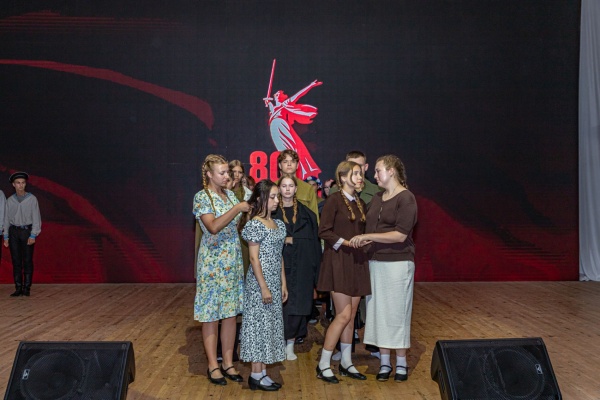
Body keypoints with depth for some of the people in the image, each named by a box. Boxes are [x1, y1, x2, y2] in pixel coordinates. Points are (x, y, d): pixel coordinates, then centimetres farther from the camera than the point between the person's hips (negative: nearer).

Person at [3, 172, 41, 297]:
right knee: (16, 261, 3)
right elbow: (6, 219, 9)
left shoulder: (32, 199, -3)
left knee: (27, 261, -1)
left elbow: (36, 218, -4)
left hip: (27, 231, -3)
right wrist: (6, 237, 5)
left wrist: (33, 235, -10)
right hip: (13, 232, 3)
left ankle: (27, 288, 5)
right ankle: (18, 288, 8)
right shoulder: (10, 200, 5)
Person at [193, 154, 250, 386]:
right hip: (213, 262, -6)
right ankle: (213, 365, 13)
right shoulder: (202, 197, -10)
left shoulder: (230, 195, 10)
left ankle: (228, 362, 19)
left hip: (233, 261, 6)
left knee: (231, 313, 9)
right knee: (211, 314, 3)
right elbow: (213, 227, -24)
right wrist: (237, 208, -22)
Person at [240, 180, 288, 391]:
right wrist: (264, 287, -18)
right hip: (259, 282, -8)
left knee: (270, 325, 10)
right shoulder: (255, 224, -12)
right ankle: (256, 375, 8)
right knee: (260, 325, -2)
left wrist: (283, 284, 13)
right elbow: (254, 258, -15)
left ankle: (262, 372, 18)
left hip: (274, 282, 8)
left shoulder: (278, 224, 11)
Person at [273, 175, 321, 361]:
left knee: (297, 305, 1)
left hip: (301, 266, 2)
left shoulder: (305, 213, 9)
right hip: (279, 264, -2)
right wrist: (284, 240, -11)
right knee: (281, 305, -2)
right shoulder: (273, 211, 3)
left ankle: (290, 345, 11)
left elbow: (313, 239, 5)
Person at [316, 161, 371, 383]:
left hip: (357, 262, 7)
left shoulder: (361, 204, 14)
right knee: (343, 315, -9)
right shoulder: (334, 200, -7)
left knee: (351, 315, 9)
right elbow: (324, 231, -12)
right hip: (338, 261, -7)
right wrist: (346, 242, -18)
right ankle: (323, 365, 2)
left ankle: (346, 363, 19)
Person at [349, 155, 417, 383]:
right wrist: (364, 241, -1)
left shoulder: (406, 198, -10)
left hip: (398, 263, -6)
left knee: (397, 312, 2)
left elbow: (400, 235, -18)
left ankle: (401, 363, 14)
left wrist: (367, 236, -19)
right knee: (378, 312, 8)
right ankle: (384, 362, 17)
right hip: (376, 262, 6)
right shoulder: (377, 198, 12)